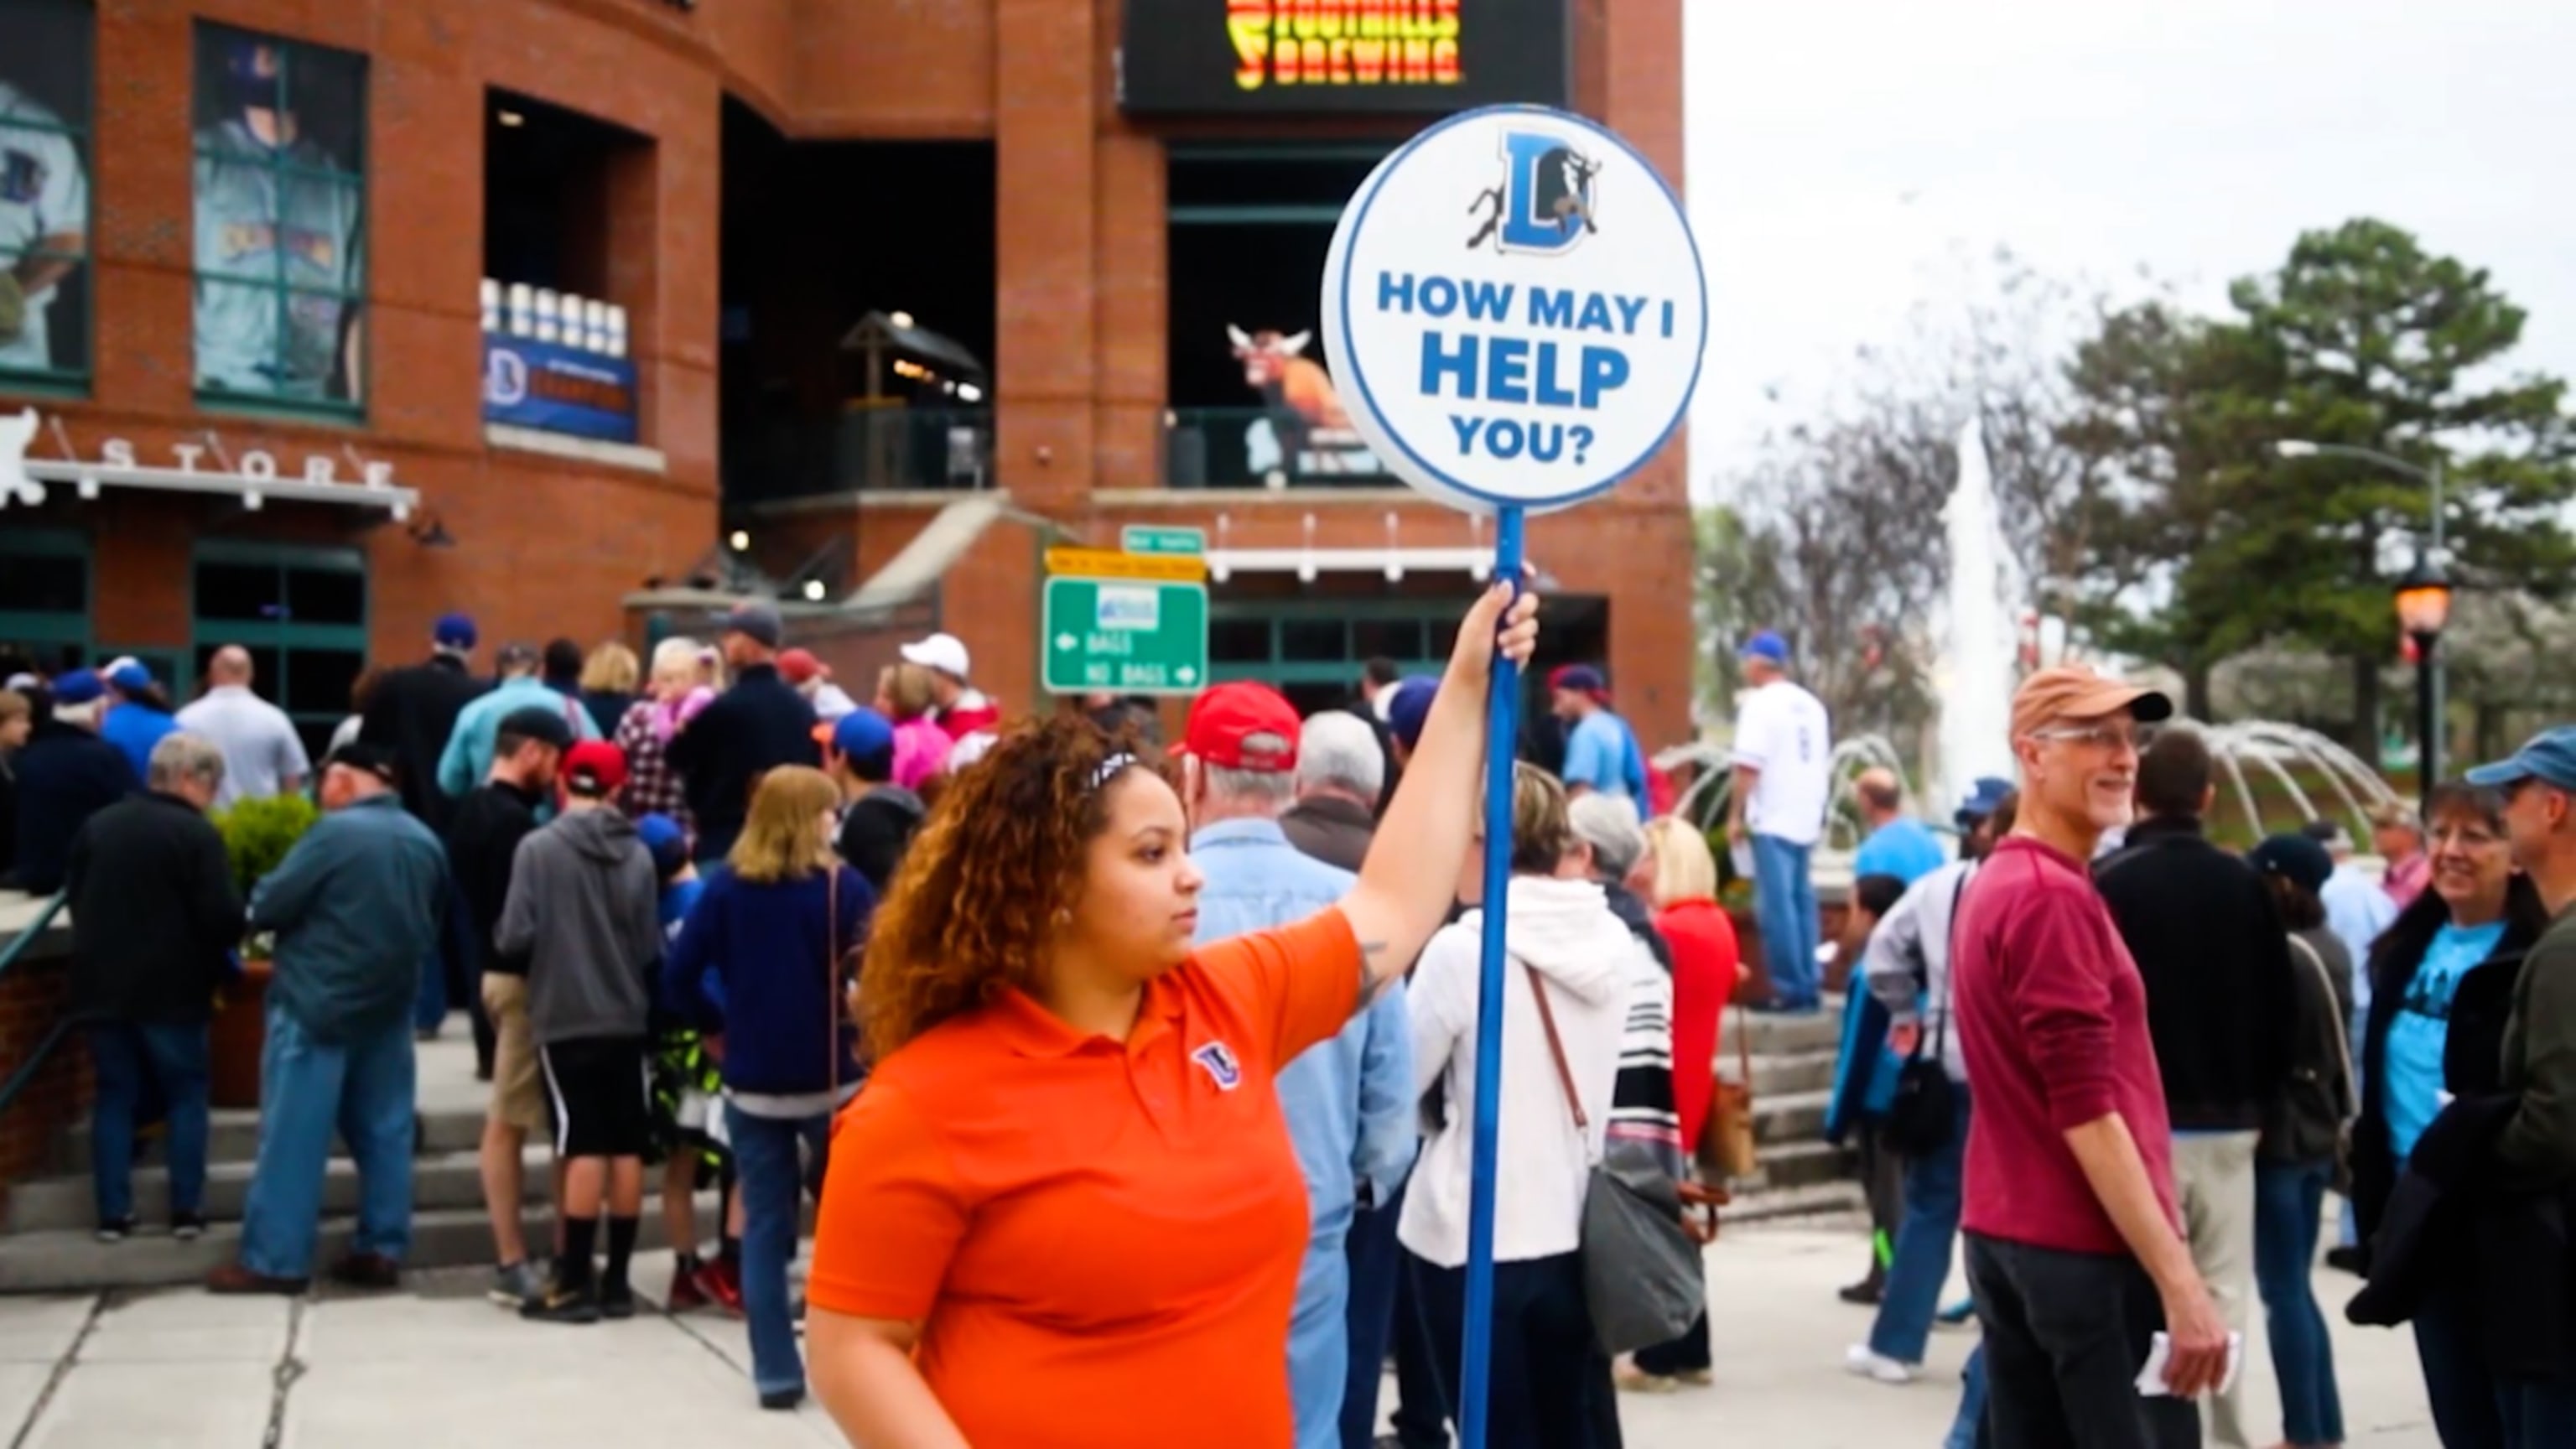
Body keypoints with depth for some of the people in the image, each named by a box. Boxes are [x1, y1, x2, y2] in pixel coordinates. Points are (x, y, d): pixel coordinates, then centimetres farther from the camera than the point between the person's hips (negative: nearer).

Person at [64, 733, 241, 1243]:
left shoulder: (96, 826, 5)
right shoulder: (197, 834, -14)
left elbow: (75, 899, 14)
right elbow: (223, 918, -17)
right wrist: (219, 960, 5)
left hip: (103, 983, 5)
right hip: (172, 987, -5)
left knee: (115, 1096, 10)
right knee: (185, 1095, 8)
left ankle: (113, 1212, 8)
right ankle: (187, 1209, 6)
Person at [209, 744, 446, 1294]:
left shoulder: (336, 832, -15)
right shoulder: (426, 842, 6)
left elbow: (267, 907, -11)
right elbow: (432, 927, 15)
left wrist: (255, 904, 10)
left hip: (317, 1005, -7)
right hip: (389, 1007, 7)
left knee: (293, 1134, -2)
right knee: (385, 1131, 10)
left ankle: (274, 1260, 1)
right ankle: (382, 1250, 13)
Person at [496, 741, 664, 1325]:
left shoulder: (538, 848, -8)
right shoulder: (637, 854, 2)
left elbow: (516, 935, -11)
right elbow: (651, 948, 4)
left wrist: (499, 936, 12)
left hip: (565, 1019, -3)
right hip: (627, 1019, 3)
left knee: (583, 1147, -3)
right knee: (627, 1148, 7)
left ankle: (575, 1284, -1)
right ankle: (616, 1281, 12)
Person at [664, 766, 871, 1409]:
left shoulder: (727, 888, -1)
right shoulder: (844, 886, -8)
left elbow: (679, 977, -6)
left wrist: (720, 1028, 7)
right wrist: (862, 1025, 1)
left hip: (751, 1083, 2)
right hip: (831, 1079, -2)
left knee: (764, 1226, 7)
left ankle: (776, 1373, 7)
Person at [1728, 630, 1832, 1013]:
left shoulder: (1760, 703, -8)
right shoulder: (1811, 704, 15)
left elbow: (1749, 766, -15)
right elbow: (1825, 764, 20)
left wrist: (1735, 815, -10)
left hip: (1773, 819, -8)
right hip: (1806, 818, 8)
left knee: (1777, 904, -8)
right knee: (1801, 900, 11)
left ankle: (1790, 989, -11)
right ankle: (1807, 988, 11)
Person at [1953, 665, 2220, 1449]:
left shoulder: (1995, 884, 16)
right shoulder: (2054, 896, -15)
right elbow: (2089, 1112, -21)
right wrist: (2180, 1281, -22)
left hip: (2004, 1234, 10)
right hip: (2089, 1246, -9)